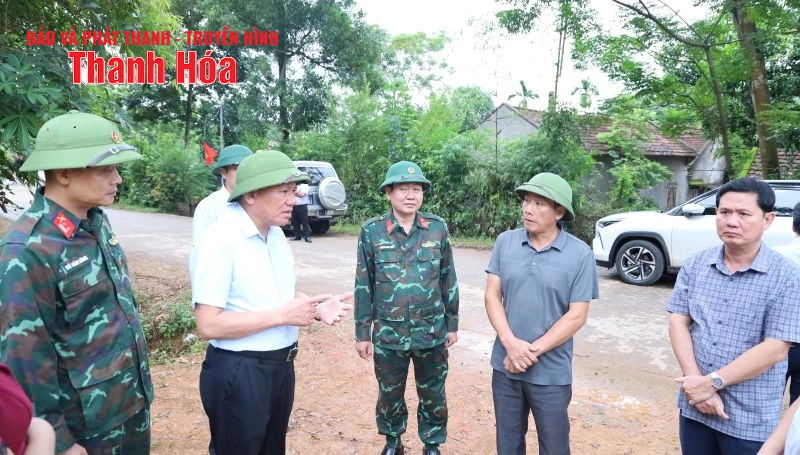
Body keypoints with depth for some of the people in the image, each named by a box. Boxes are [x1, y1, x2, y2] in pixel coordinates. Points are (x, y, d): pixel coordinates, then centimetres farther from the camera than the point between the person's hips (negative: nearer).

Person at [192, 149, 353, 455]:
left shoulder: (276, 234, 5)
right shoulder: (222, 238, -20)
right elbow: (208, 325, -24)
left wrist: (316, 307, -5)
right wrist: (282, 315, -23)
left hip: (281, 365, 8)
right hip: (238, 373, -8)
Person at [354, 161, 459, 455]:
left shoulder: (438, 228, -3)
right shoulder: (371, 231, -7)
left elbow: (448, 280, 4)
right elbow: (363, 286, -2)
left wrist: (452, 324, 6)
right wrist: (362, 332, -1)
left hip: (432, 333, 1)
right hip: (388, 334, 0)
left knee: (433, 395, 16)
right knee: (389, 395, 17)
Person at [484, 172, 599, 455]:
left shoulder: (580, 254, -10)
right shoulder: (505, 242, -3)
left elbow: (576, 316, -10)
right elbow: (492, 296, -2)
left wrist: (532, 351, -15)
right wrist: (511, 343, -16)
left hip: (551, 373, -2)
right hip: (505, 366, 2)